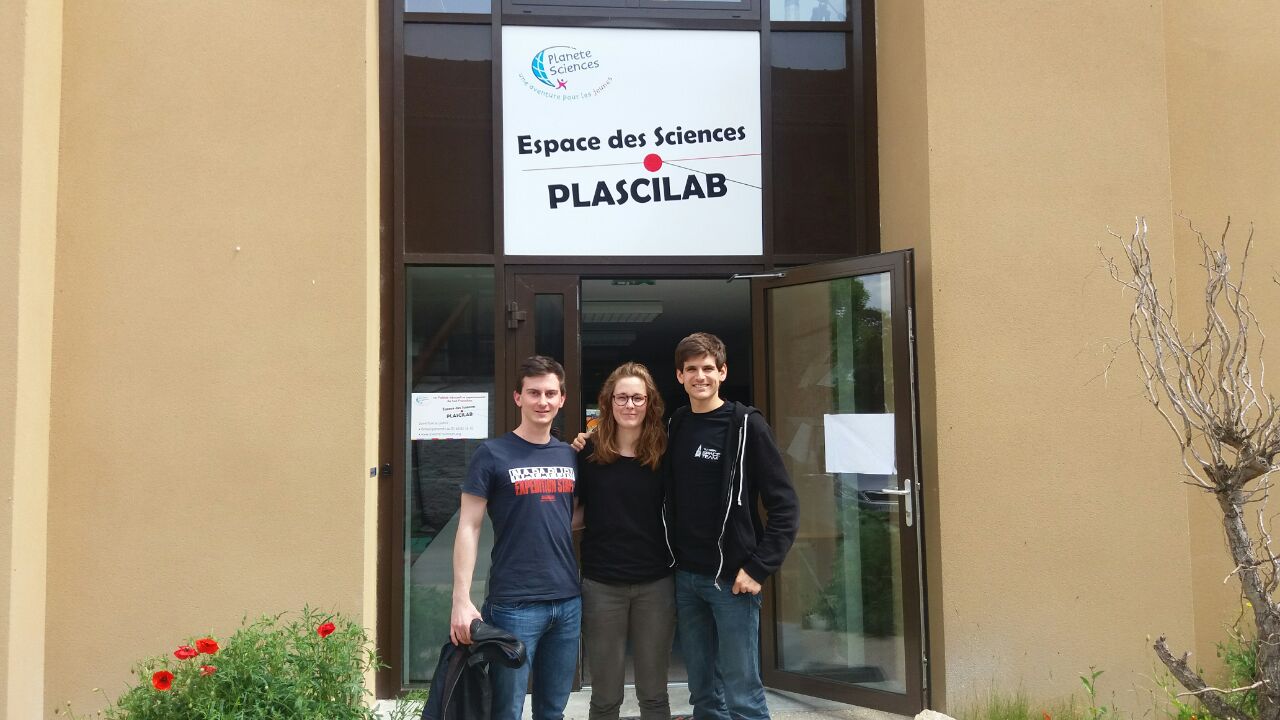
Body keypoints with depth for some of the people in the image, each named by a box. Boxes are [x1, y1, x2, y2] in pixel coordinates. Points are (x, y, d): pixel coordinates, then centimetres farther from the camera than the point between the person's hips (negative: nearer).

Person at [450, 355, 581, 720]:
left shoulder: (569, 456, 9)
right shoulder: (493, 454, -6)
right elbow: (469, 528, -8)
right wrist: (461, 600, -15)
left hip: (568, 601, 5)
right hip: (514, 603, -5)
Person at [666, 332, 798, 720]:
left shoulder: (747, 425, -7)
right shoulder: (675, 426, 8)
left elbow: (784, 506, -10)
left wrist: (758, 568, -14)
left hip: (732, 578, -5)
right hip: (685, 578, 5)